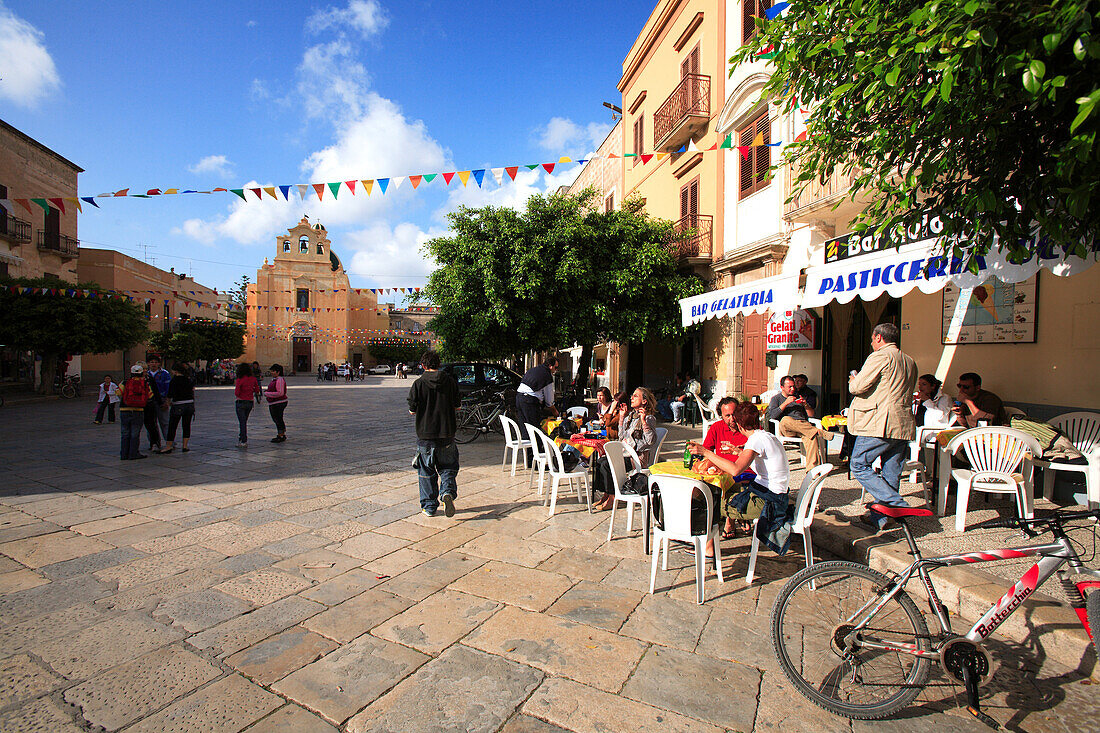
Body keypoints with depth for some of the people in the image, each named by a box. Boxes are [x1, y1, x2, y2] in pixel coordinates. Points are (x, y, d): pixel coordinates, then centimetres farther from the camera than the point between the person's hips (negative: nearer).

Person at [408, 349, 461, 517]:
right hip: (447, 434, 1)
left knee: (426, 472, 13)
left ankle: (429, 507, 18)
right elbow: (457, 406, 4)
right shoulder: (450, 381, -3)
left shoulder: (418, 384, -8)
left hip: (425, 435, -1)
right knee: (448, 467, 16)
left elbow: (412, 411, -4)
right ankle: (448, 492, -9)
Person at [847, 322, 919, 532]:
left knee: (859, 465, -1)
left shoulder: (880, 357, -8)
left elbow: (858, 387, -14)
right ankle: (878, 518, 17)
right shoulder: (910, 361, 19)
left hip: (879, 424, -9)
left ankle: (898, 505, -9)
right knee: (890, 474, 10)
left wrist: (853, 380, 8)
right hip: (904, 426, 9)